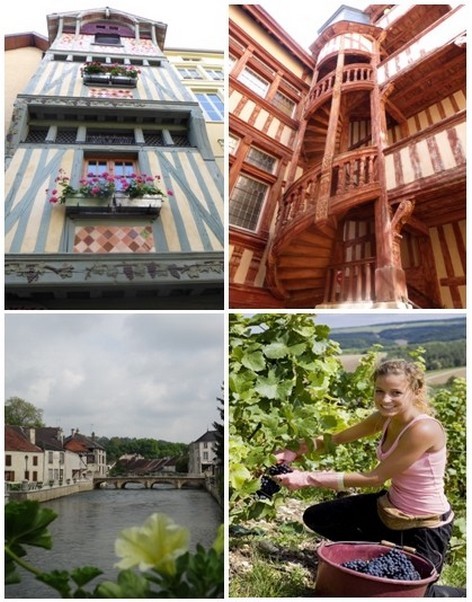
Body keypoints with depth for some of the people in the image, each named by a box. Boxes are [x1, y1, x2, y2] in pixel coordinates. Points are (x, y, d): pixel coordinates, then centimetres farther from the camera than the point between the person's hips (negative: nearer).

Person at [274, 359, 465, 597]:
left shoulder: (424, 430, -30)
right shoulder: (385, 417, -7)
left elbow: (375, 477, -27)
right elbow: (339, 437, 2)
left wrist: (309, 479, -27)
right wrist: (297, 451, -14)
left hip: (424, 527, -7)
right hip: (389, 508, 8)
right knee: (315, 517, 6)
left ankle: (458, 595, 25)